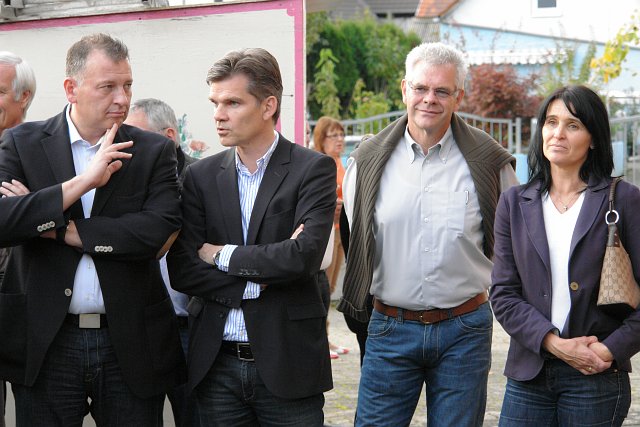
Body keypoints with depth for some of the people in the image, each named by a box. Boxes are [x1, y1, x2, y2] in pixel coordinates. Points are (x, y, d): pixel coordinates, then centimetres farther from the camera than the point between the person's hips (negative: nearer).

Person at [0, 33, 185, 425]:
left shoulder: (154, 151, 2)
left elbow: (159, 232, -12)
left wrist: (58, 228, -11)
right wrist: (83, 181, -18)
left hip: (131, 345, 0)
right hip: (45, 347, 0)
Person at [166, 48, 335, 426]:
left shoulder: (313, 169, -4)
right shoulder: (202, 175, 6)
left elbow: (305, 256, -18)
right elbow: (181, 271, -1)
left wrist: (222, 255, -9)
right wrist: (261, 278, -12)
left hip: (287, 362, -3)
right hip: (217, 364, 3)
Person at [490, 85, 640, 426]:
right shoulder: (515, 202, 7)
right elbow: (503, 294, 2)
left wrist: (611, 350, -12)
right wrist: (554, 343, -10)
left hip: (597, 379, -2)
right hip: (528, 375, 2)